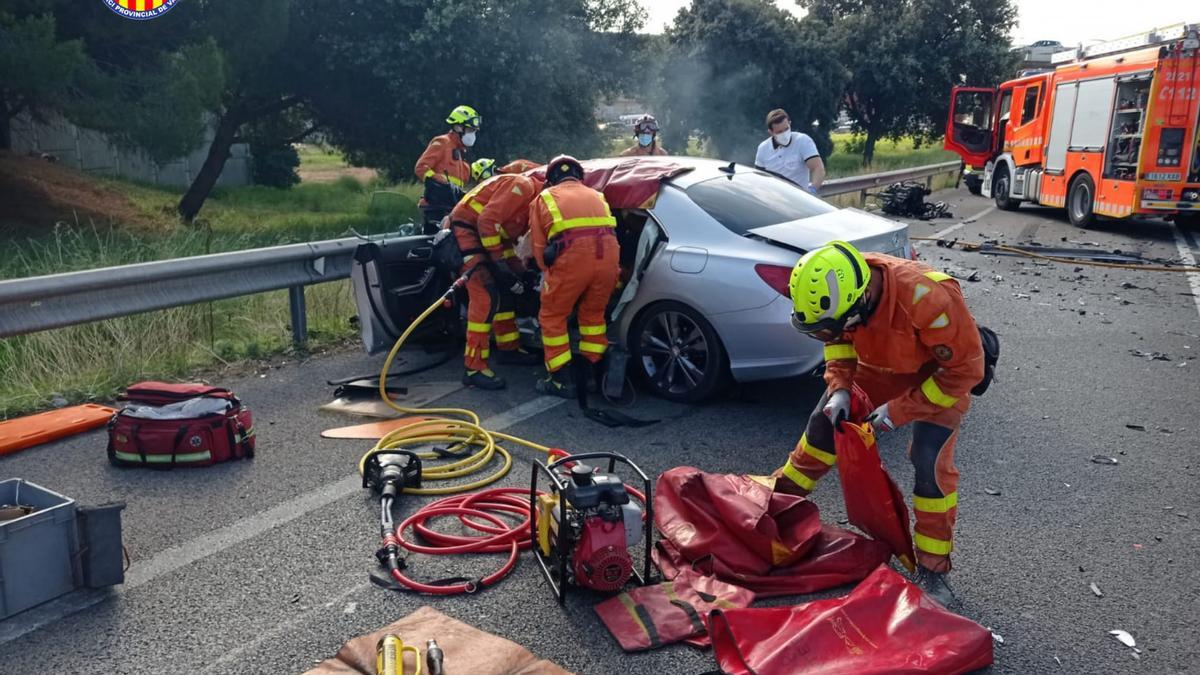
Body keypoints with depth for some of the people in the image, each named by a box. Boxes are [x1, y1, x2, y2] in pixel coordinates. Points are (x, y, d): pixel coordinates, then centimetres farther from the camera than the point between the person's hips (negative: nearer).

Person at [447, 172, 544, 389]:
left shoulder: (535, 199, 14)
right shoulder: (523, 186, -17)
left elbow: (509, 234, 15)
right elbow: (488, 221, -24)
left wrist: (518, 269, 6)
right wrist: (497, 261, -22)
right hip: (466, 229, -10)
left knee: (507, 289, 15)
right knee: (486, 295, -18)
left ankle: (509, 349, 29)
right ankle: (474, 367, -17)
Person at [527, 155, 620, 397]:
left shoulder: (544, 198, 23)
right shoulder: (595, 195, 33)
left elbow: (538, 245, 17)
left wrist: (549, 272, 29)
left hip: (572, 255, -4)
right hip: (607, 252, 4)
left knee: (553, 317, 13)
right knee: (593, 315, 23)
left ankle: (561, 380, 14)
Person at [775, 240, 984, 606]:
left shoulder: (929, 298, -43)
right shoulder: (841, 287, -26)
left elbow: (965, 369, -29)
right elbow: (840, 339, -3)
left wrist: (900, 410, -28)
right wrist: (839, 388, -18)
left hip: (940, 375, -5)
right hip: (878, 365, 5)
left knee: (930, 463, -16)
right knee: (823, 424, 7)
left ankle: (933, 568, 0)